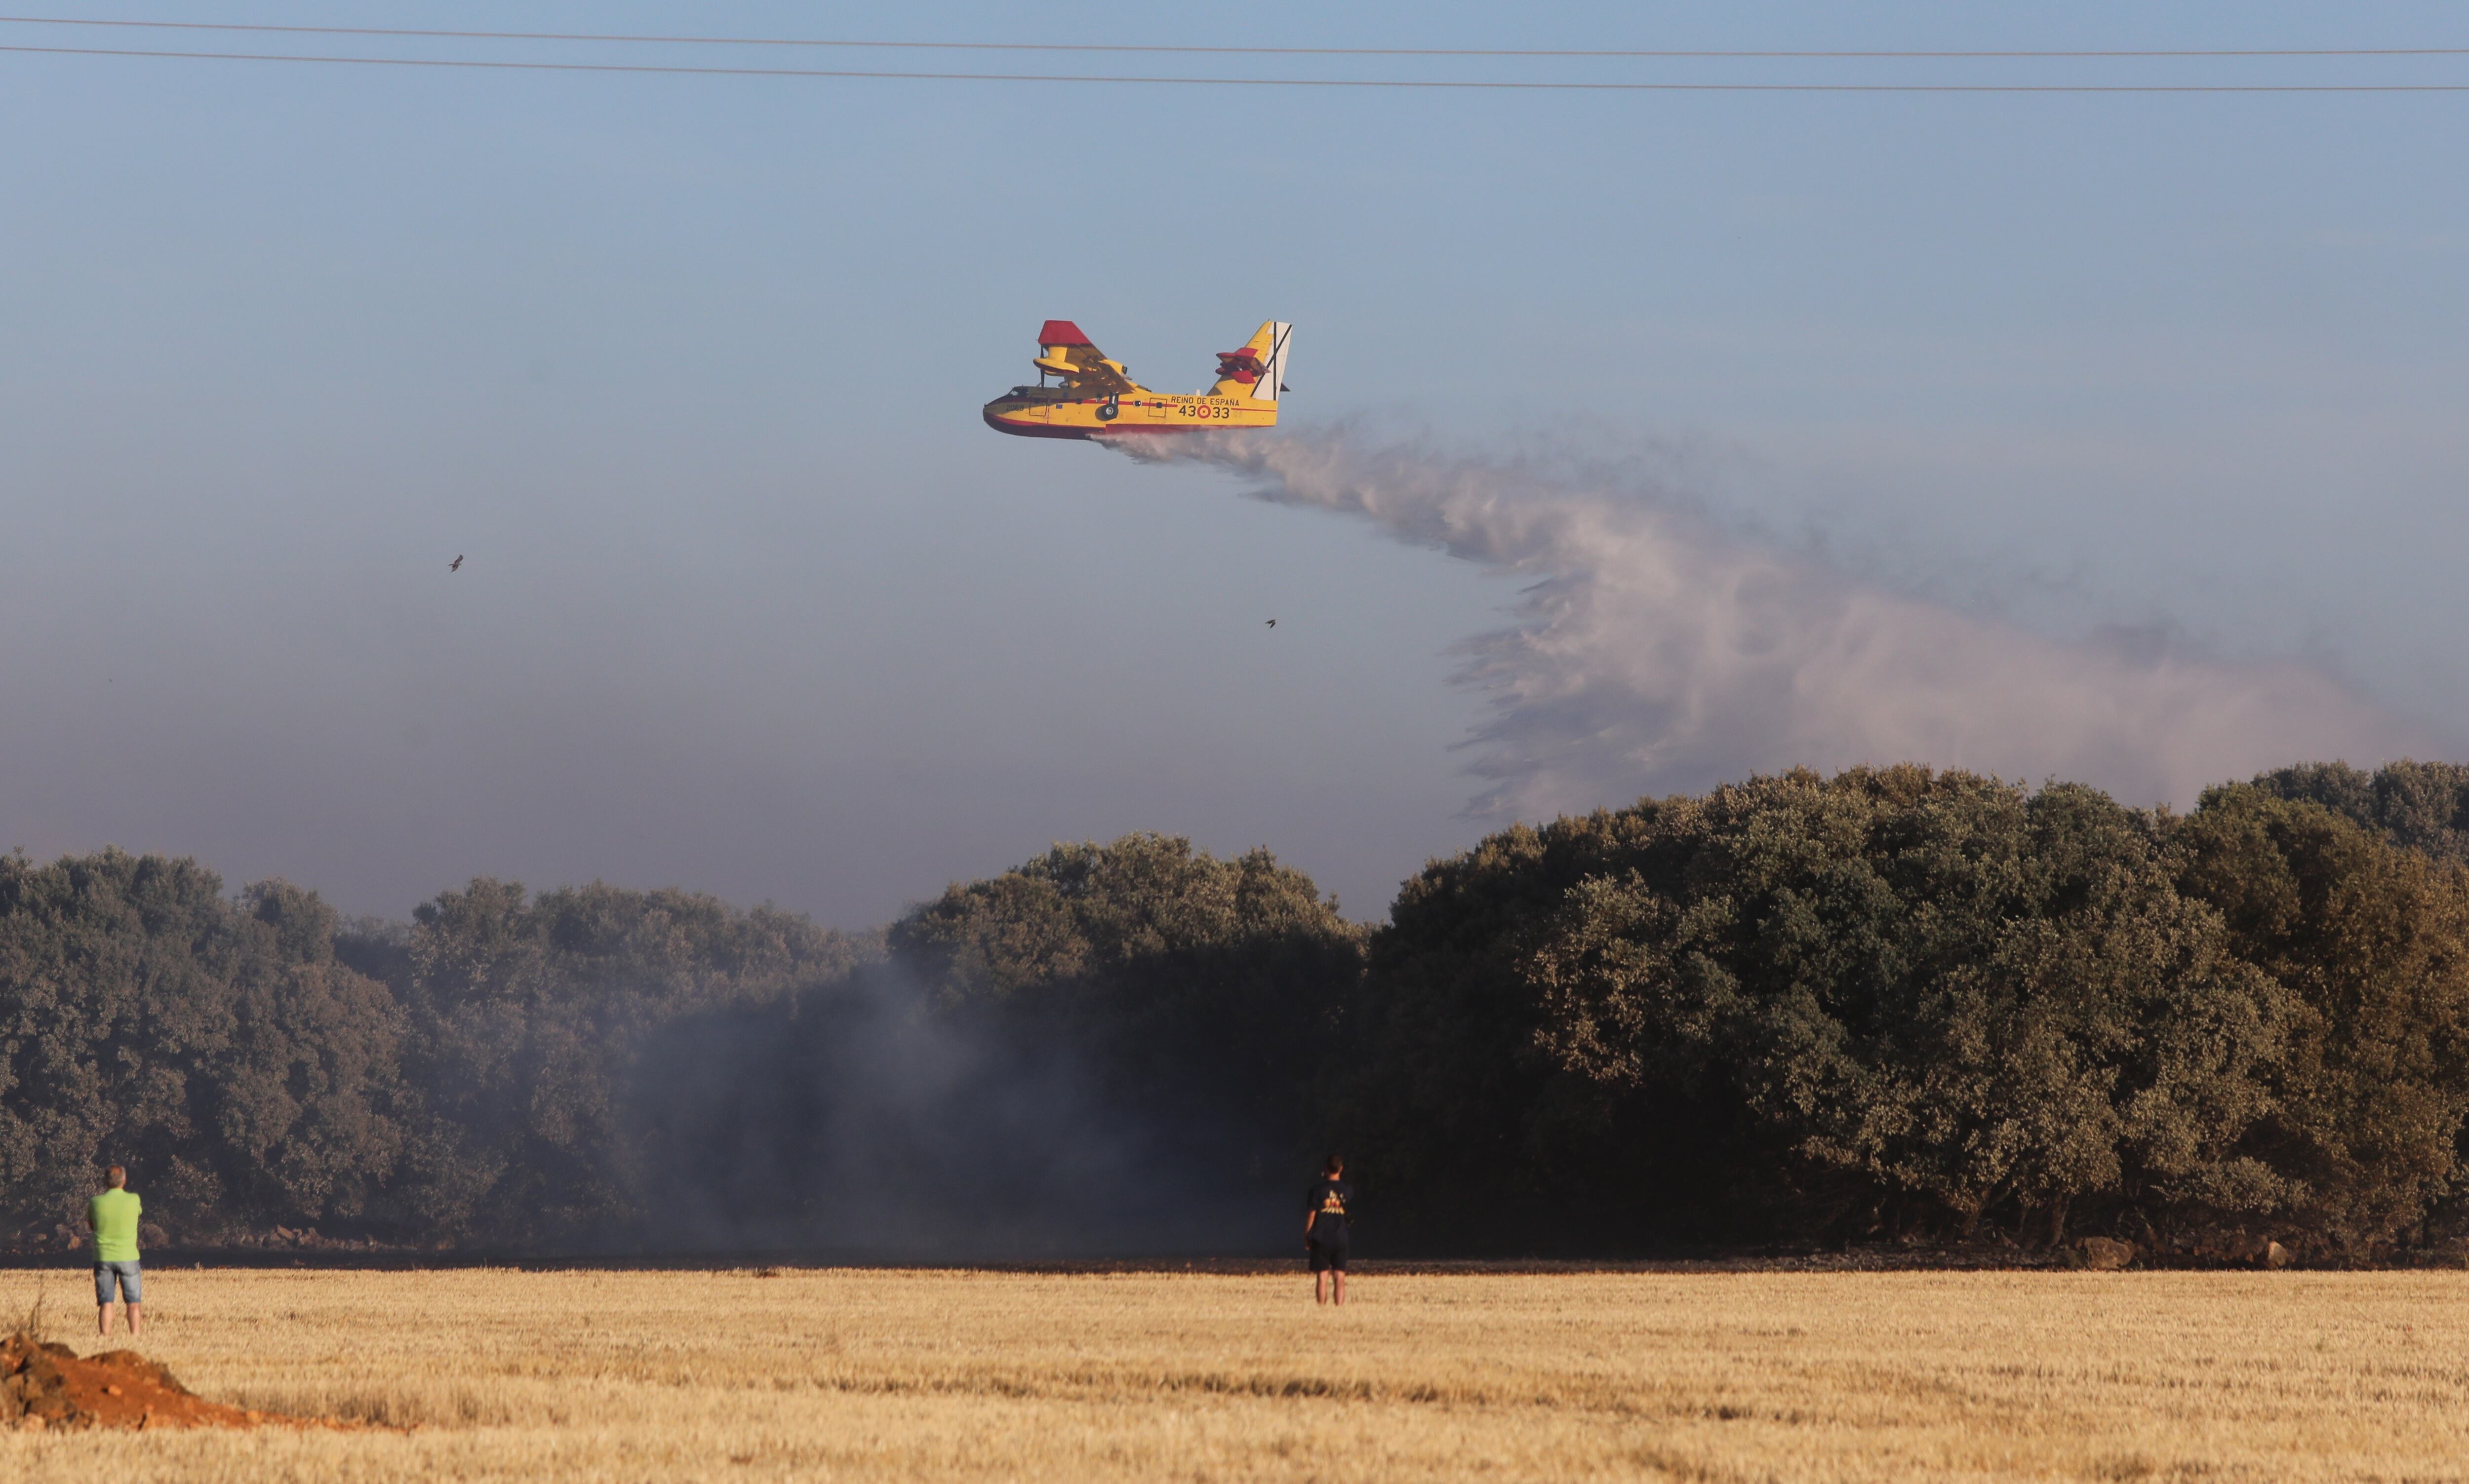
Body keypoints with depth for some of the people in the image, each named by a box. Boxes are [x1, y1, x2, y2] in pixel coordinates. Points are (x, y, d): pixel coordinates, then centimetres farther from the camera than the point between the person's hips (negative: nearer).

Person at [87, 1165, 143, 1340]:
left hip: (103, 1258, 1)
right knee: (133, 1303, 6)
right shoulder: (134, 1200, -9)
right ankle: (135, 1336, 1)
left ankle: (105, 1337, -1)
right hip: (128, 1258, -1)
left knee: (105, 1303, 4)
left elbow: (90, 1224, 10)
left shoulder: (96, 1203, -6)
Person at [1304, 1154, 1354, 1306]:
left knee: (1322, 1277, 0)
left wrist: (1307, 1238, 2)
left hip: (1321, 1239, -2)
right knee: (1340, 1278, 3)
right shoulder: (1348, 1191, 2)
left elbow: (1311, 1215, -4)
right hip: (1341, 1239, 2)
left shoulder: (1319, 1189, -6)